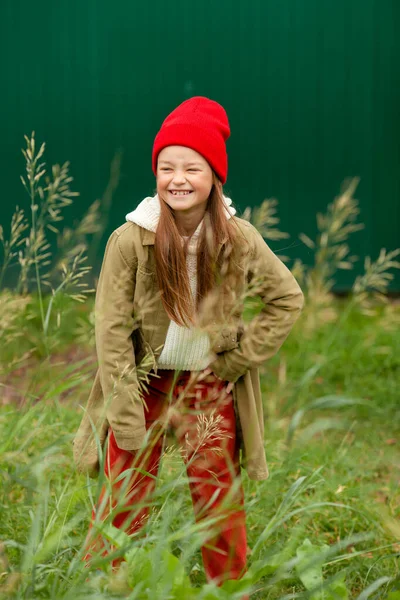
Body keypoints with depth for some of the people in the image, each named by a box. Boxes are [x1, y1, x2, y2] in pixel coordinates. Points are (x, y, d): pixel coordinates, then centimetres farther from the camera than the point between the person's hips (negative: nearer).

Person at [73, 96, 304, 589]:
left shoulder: (240, 239, -10)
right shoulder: (131, 239, -17)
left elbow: (288, 298, 4)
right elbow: (112, 331, -14)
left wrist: (241, 356, -4)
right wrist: (127, 419, -16)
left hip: (210, 385, 2)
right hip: (144, 380, -1)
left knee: (220, 498, 8)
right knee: (124, 497, 0)